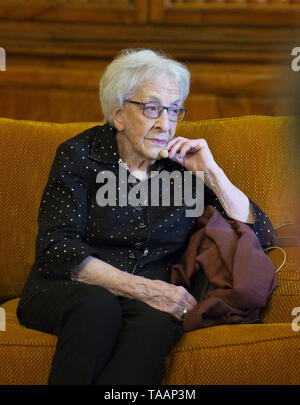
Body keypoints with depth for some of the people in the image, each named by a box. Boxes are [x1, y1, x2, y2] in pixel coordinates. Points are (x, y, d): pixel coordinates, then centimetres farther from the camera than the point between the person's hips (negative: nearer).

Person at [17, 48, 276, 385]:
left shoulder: (184, 165, 8)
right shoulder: (81, 155, 0)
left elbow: (260, 235, 6)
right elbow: (55, 249, -11)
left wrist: (211, 173, -5)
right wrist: (144, 289, -20)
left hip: (151, 304, 2)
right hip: (69, 291, -1)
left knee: (157, 321, -34)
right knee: (99, 305, -37)